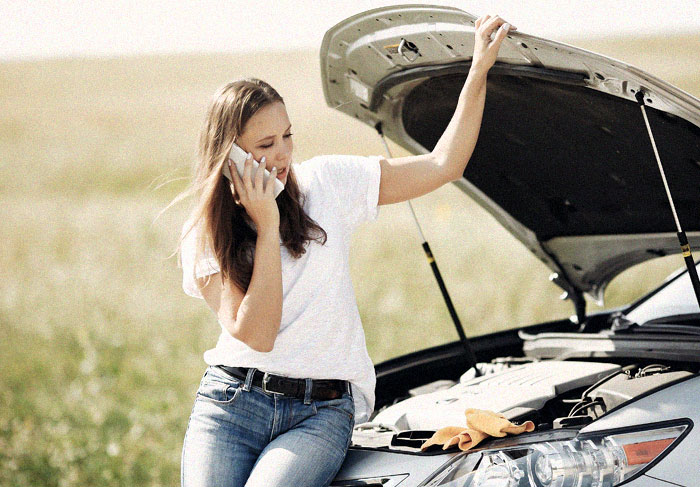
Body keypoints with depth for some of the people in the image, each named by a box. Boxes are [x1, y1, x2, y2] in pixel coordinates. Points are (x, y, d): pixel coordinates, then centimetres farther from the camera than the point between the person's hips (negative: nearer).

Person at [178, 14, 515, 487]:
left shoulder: (325, 183, 6)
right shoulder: (204, 236, 2)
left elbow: (443, 165, 5)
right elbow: (256, 334, -11)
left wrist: (479, 69, 1)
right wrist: (267, 227, -12)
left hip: (322, 412, 0)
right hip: (232, 400, 0)